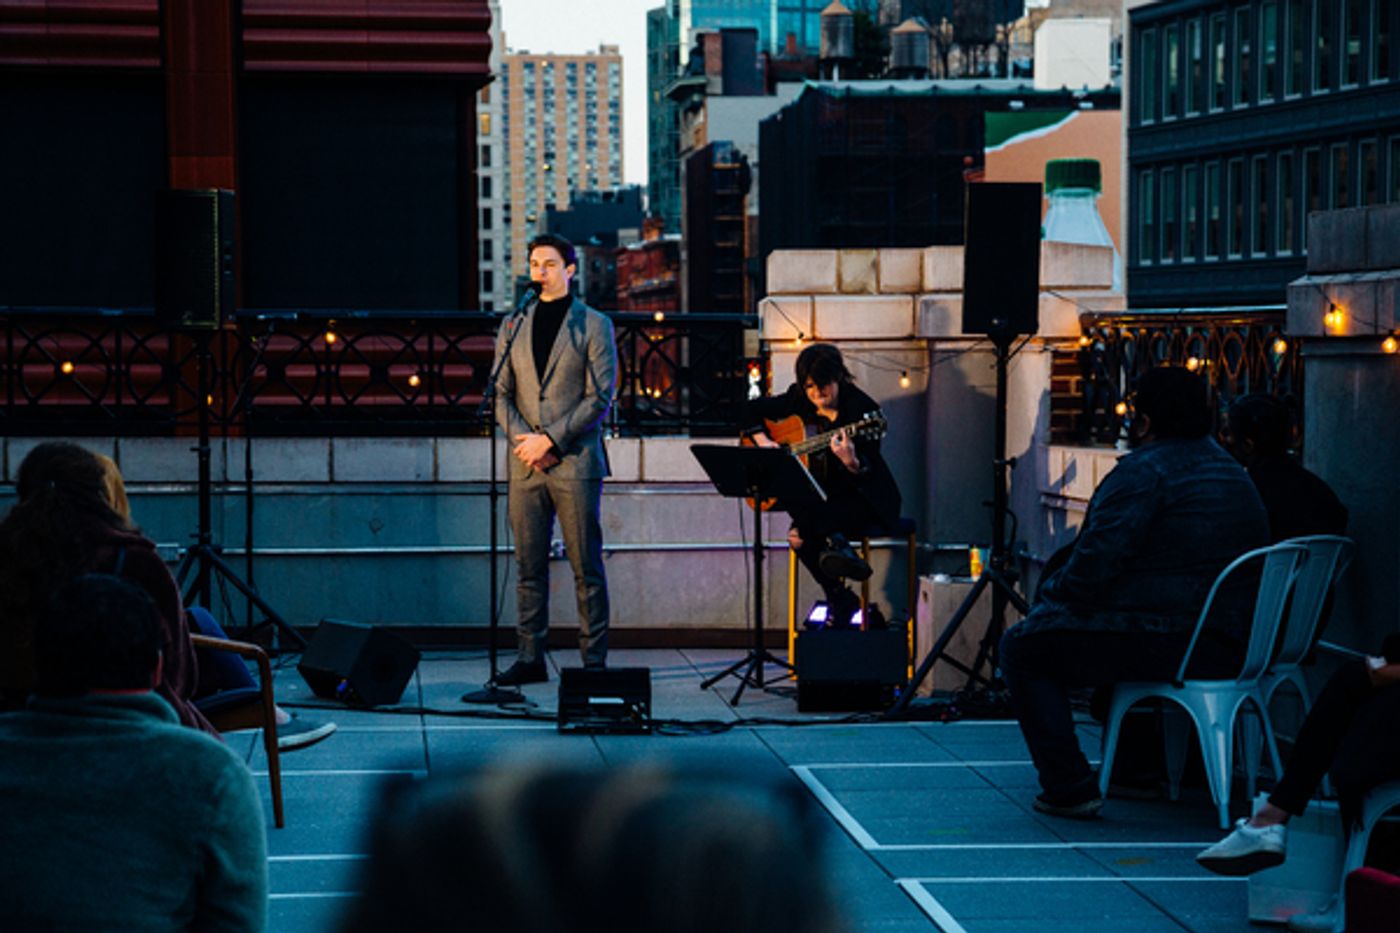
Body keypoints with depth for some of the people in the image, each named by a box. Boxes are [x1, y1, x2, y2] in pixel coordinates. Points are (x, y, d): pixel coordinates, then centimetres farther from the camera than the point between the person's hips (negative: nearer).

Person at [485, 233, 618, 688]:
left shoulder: (594, 325, 1)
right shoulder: (513, 326, 14)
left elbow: (600, 397, -5)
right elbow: (501, 393, 12)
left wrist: (550, 440, -12)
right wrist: (520, 438, -6)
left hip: (575, 461, -4)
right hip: (526, 463, 4)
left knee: (586, 566, -2)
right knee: (529, 565, 5)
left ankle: (594, 659, 2)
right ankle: (529, 658, 9)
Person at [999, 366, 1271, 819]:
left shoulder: (1145, 471, -11)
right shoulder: (1232, 471, 18)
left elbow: (1094, 566, -17)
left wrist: (1047, 594, 3)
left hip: (1170, 644, -9)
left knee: (1022, 647, 5)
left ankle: (1069, 789, -2)